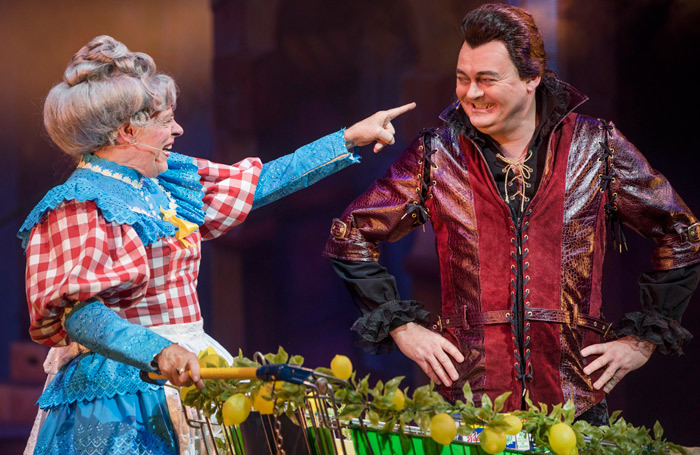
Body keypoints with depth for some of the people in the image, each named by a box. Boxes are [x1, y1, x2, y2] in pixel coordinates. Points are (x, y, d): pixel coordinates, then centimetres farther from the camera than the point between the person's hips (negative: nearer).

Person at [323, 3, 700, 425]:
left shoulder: (595, 148, 2)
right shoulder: (438, 155, 2)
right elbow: (350, 237, 10)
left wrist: (641, 342, 6)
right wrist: (403, 329, 4)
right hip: (467, 400, 0)